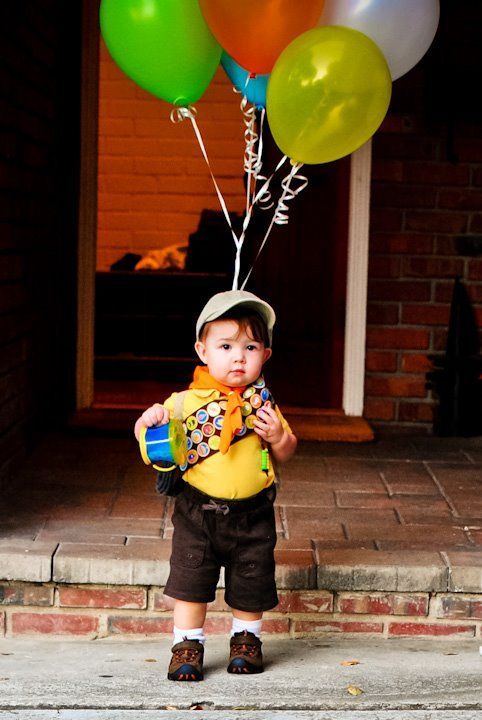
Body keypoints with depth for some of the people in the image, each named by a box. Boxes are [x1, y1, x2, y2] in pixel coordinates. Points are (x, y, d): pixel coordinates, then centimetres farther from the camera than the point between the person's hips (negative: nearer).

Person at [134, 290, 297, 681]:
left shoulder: (263, 403, -1)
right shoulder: (186, 401, -8)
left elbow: (286, 453, 6)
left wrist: (278, 436, -16)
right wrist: (150, 419, -23)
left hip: (252, 513, 2)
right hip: (198, 511, -1)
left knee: (251, 582, 13)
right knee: (191, 578, 4)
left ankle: (247, 638, 35)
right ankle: (188, 643, 20)